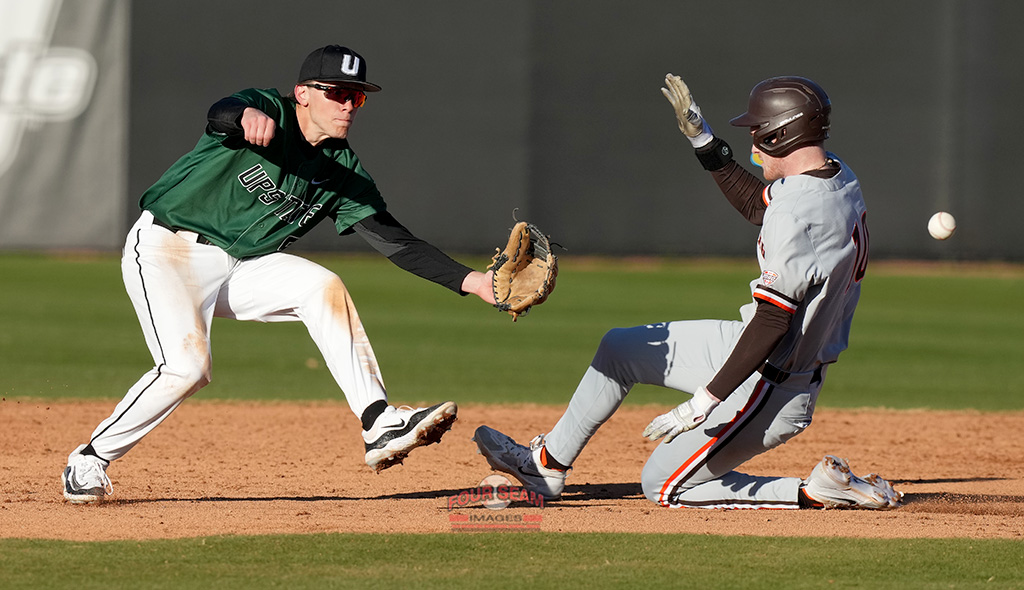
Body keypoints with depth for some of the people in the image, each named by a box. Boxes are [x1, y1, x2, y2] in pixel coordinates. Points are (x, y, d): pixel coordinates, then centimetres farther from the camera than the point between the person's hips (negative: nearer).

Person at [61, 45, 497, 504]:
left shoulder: (342, 168, 1)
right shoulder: (270, 113, -17)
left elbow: (391, 238, -1)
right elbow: (221, 113, -40)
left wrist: (469, 281, -11)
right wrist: (248, 115, -66)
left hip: (242, 266, 6)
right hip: (168, 248, -6)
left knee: (323, 288, -17)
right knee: (188, 367, -23)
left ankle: (380, 426, -21)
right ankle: (90, 461, -6)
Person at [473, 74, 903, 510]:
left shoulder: (797, 216, -30)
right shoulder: (837, 175, 1)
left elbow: (772, 322, -31)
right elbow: (757, 204, 20)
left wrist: (706, 401, -29)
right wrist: (704, 141, 15)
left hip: (770, 390, -10)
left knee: (663, 487, 6)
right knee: (619, 348, 19)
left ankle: (814, 492, -1)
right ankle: (548, 464, 31)